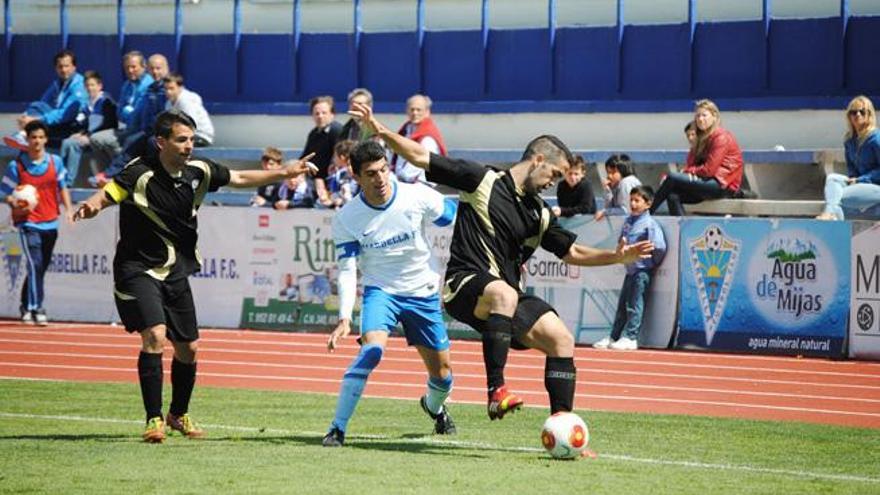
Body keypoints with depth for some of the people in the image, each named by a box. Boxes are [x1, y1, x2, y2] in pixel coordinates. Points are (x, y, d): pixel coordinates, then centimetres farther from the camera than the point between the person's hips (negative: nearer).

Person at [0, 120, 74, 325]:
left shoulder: (55, 161, 5)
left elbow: (62, 187, 14)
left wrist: (68, 209, 2)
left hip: (50, 223, 4)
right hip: (28, 222, -4)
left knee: (41, 267, 12)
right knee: (35, 264, -18)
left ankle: (26, 306, 28)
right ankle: (36, 308, -18)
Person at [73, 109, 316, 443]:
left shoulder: (198, 172, -1)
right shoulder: (141, 174, -19)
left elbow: (240, 178, 15)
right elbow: (107, 194, -32)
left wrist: (283, 173, 12)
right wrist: (92, 205, -54)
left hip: (175, 273, 6)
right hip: (137, 270, -6)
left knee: (188, 349, 11)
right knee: (155, 335, -24)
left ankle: (179, 415, 35)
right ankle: (154, 420, -16)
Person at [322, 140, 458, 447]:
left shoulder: (417, 197, -16)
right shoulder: (346, 220, -15)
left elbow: (457, 219, -2)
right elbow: (347, 270, -13)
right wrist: (345, 318, -25)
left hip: (424, 292, 2)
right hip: (380, 291, -2)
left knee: (442, 373, 10)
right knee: (372, 349, -30)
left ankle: (434, 406, 48)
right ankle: (337, 428, -25)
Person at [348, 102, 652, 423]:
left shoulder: (539, 213, 17)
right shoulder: (482, 180, -1)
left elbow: (572, 252, 23)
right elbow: (421, 157, -1)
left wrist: (617, 256, 8)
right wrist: (379, 129, -11)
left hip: (507, 293, 7)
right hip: (465, 285, -7)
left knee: (562, 340, -6)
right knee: (504, 295, -39)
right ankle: (496, 391, -42)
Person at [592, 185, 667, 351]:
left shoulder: (649, 224, -13)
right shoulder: (628, 221, 10)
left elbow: (660, 247, -20)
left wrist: (653, 263, -9)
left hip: (642, 270, -8)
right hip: (630, 268, 8)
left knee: (634, 305, -6)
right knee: (622, 305, 11)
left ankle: (630, 338, -4)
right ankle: (614, 337, 16)